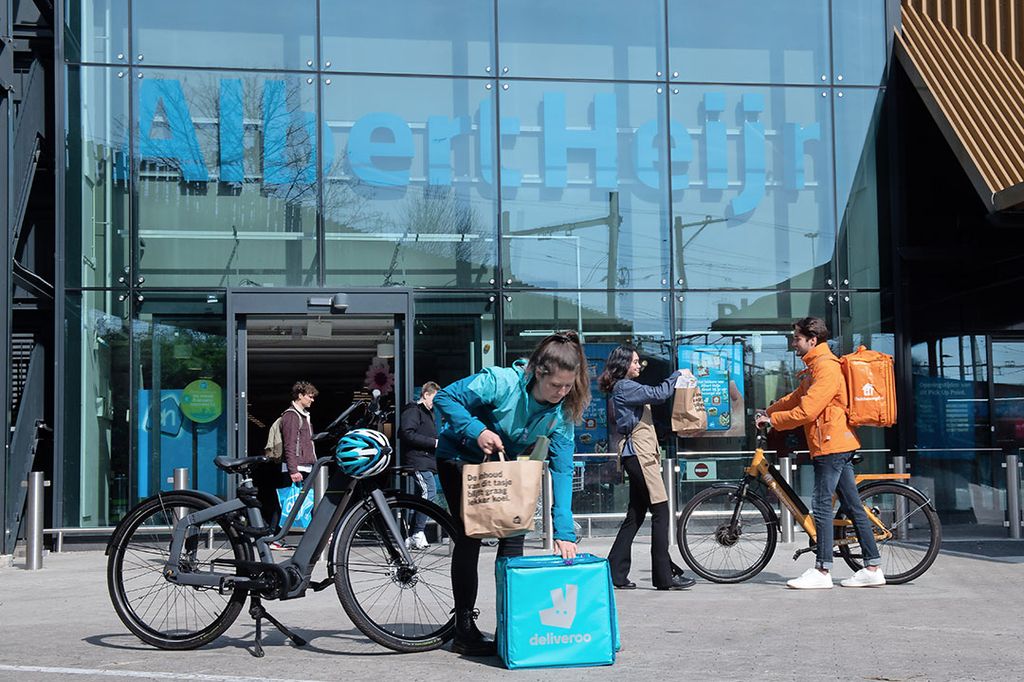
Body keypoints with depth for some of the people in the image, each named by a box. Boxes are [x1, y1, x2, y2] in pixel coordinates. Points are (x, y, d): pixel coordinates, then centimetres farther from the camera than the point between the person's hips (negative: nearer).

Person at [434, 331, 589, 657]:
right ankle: (464, 632, -3)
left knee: (513, 533, 0)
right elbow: (445, 398, -26)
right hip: (459, 459, -5)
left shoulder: (562, 412, -18)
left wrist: (564, 532, -29)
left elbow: (561, 470, -22)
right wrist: (476, 431, -39)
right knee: (470, 535, -8)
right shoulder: (501, 382, -33)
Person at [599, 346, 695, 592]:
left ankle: (616, 574, 8)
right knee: (660, 511, -9)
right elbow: (658, 394, -17)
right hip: (638, 453, -11)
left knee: (636, 514, 9)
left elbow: (654, 395, 22)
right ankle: (664, 576, -8)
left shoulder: (626, 388, 23)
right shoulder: (625, 387, -9)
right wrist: (677, 375, -4)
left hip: (638, 455, 11)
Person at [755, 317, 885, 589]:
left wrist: (773, 420, -10)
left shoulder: (826, 367, -15)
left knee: (822, 505, -8)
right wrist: (768, 411, 23)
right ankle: (873, 568, 10)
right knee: (852, 506, 8)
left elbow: (806, 411, -20)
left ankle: (822, 571, -5)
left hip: (830, 445, -10)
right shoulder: (816, 366, 19)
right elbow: (796, 398, 29)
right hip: (840, 445, 10)